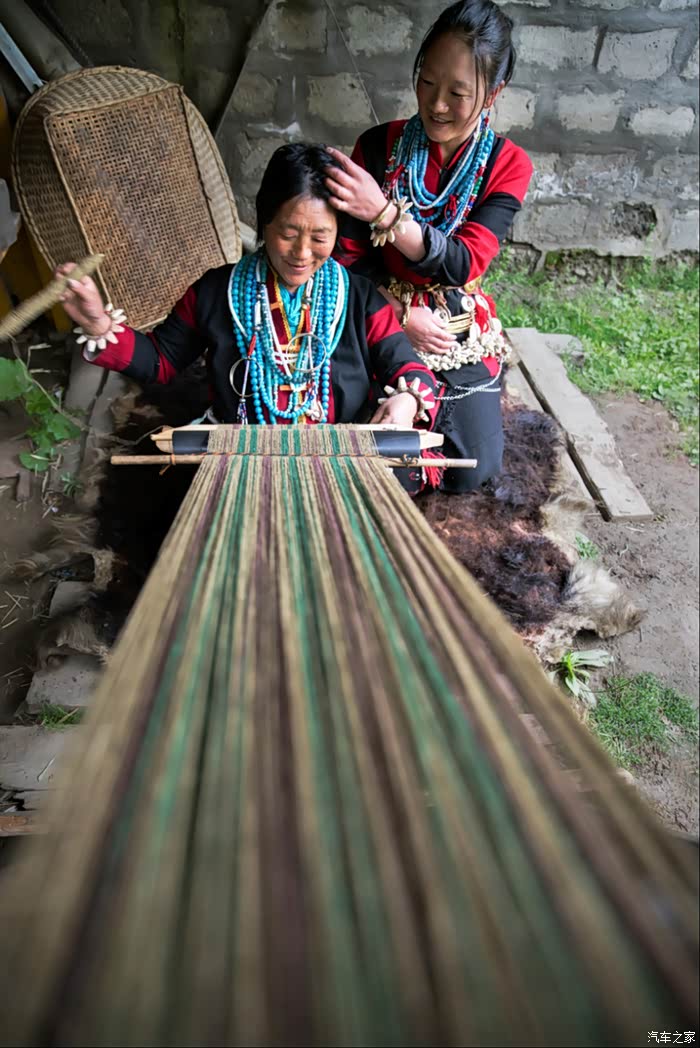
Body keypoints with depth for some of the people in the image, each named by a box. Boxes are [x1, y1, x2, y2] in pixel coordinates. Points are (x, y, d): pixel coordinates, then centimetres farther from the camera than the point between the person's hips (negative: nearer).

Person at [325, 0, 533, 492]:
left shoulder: (508, 165, -7)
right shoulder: (379, 145, -7)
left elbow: (464, 265, -20)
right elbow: (347, 253, -4)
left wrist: (384, 212, -34)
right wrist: (401, 314, -16)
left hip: (461, 334, 1)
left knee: (473, 473, -1)